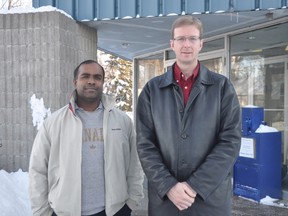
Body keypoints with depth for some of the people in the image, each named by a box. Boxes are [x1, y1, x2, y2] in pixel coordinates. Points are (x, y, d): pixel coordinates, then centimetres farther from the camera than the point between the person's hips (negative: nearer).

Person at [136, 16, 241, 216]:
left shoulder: (222, 86, 0)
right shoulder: (152, 89, 3)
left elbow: (231, 141, -6)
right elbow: (145, 144, -1)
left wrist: (196, 185, -13)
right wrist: (168, 185, -12)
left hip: (212, 196, 0)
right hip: (164, 197, 1)